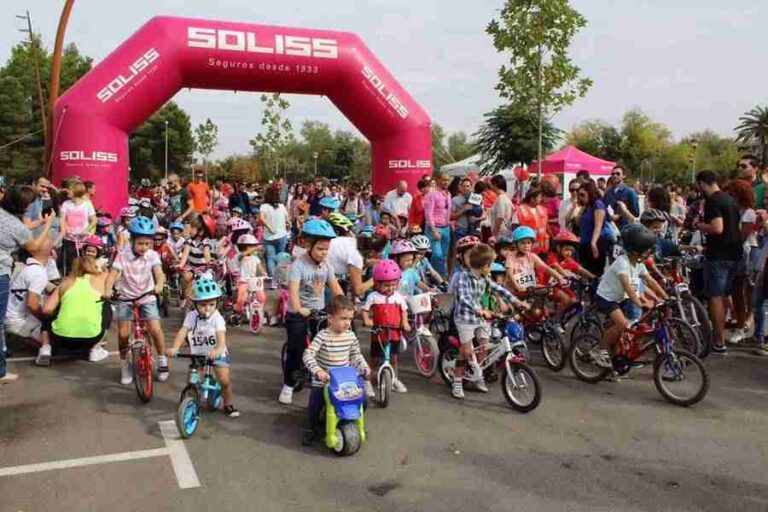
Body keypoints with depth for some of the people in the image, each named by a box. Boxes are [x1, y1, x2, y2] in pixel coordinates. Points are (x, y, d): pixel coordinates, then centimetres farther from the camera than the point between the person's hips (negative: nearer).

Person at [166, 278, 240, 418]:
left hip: (216, 354, -2)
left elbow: (221, 336, -33)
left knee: (224, 380, -11)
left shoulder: (217, 318, -19)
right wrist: (174, 348, -38)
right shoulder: (191, 316, -11)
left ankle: (228, 404, 13)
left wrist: (218, 350, -53)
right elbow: (182, 332, -22)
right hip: (198, 354, 2)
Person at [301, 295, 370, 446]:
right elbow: (308, 355, -25)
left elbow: (356, 355, 10)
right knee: (314, 407, -10)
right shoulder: (322, 336, -18)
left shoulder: (351, 336, -4)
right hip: (322, 381, -3)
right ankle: (313, 429, 23)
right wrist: (317, 371, -39)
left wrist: (365, 368, -5)